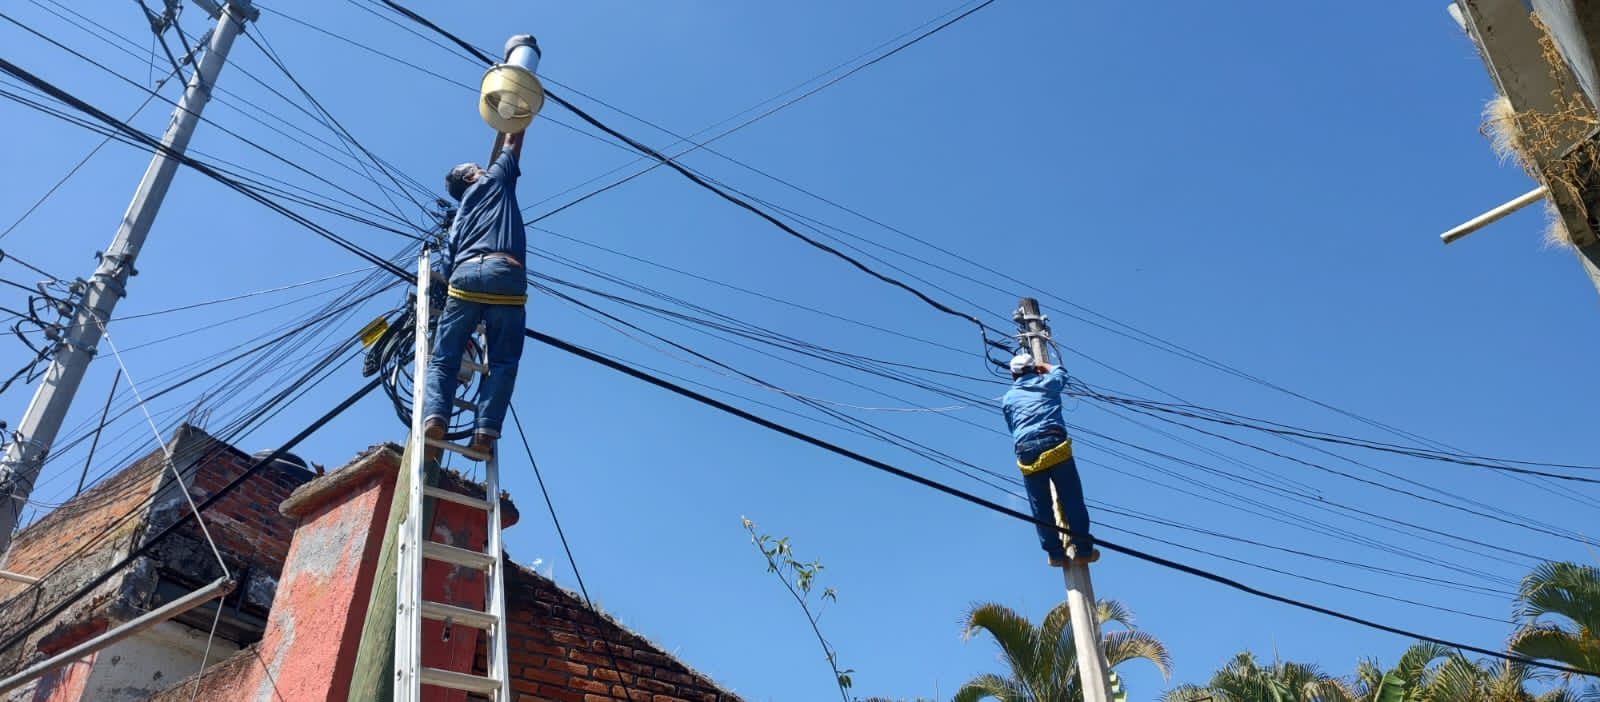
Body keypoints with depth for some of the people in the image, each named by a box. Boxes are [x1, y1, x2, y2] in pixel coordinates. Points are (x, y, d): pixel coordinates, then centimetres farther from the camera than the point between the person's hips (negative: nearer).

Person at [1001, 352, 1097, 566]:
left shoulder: (1007, 398, 19)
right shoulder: (1047, 383, 17)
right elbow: (1062, 373, 40)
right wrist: (1046, 367, 58)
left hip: (1027, 452, 2)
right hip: (1055, 445, -1)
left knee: (1041, 507, 8)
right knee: (1072, 500, 4)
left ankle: (1055, 554, 8)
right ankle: (1083, 549, 5)